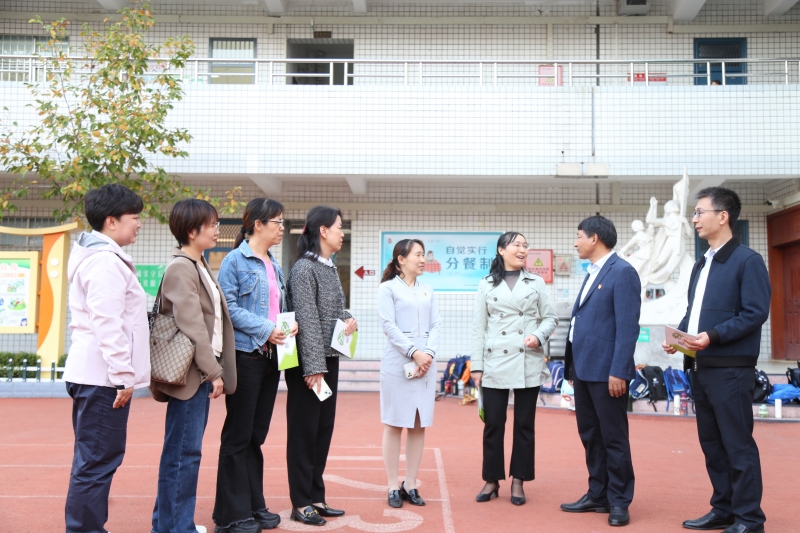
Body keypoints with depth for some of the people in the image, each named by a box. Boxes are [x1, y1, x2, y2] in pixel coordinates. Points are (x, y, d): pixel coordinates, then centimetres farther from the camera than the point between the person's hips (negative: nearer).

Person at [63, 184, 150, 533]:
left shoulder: (98, 257, 17)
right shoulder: (106, 262, -15)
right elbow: (108, 325, -22)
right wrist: (123, 375, -19)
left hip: (93, 374, 10)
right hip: (103, 376, -10)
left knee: (94, 459, 15)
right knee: (97, 461, -5)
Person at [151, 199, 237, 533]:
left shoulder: (200, 267, 17)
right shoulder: (181, 268, -13)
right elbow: (192, 326, -19)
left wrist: (215, 371, 15)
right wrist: (213, 372, -18)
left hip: (203, 372, 10)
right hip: (190, 373, -10)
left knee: (186, 451, 15)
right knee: (184, 452, -3)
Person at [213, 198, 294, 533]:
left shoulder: (275, 266, 16)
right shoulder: (236, 260, -7)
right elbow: (228, 306, -16)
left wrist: (288, 325, 1)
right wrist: (265, 329, -21)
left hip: (271, 356, 7)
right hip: (245, 355, -7)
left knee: (257, 435, 14)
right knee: (238, 436, 0)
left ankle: (254, 506, 23)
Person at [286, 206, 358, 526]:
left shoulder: (330, 268, 13)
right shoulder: (304, 268, -13)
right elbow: (307, 320, -18)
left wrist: (349, 318, -1)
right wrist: (313, 366, -21)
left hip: (330, 358, 9)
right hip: (309, 362, -9)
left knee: (324, 429, 13)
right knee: (304, 431, 1)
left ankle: (316, 497, 23)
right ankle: (301, 503, 10)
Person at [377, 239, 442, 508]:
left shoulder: (428, 291, 14)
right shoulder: (388, 288, 0)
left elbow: (436, 325, 7)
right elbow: (389, 326, -8)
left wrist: (429, 353, -9)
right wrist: (414, 353, -15)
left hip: (426, 362, 5)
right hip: (397, 362, -5)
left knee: (420, 425, 6)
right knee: (394, 424, 2)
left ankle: (410, 484, 15)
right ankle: (393, 487, 9)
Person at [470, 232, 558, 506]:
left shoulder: (536, 283, 7)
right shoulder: (487, 285, 6)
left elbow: (550, 318, 8)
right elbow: (479, 327, 4)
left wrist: (539, 336, -13)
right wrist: (476, 366, 0)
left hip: (528, 363, 1)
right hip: (495, 364, 0)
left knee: (524, 424, 6)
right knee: (493, 424, 3)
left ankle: (518, 481, 17)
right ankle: (492, 479, 16)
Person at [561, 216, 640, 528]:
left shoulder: (622, 272, -10)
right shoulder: (592, 274, 18)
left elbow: (628, 326, -17)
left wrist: (618, 371, -22)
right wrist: (573, 366, 16)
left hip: (606, 371, -9)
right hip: (583, 369, 9)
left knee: (613, 438, 1)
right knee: (590, 436, 14)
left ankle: (619, 501, 12)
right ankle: (598, 495, 25)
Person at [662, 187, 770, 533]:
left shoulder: (747, 260, -8)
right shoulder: (701, 265, 17)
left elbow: (756, 313, -15)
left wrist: (713, 336, -23)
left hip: (730, 369, -8)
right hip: (700, 368, 8)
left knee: (738, 444, -2)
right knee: (711, 443, 13)